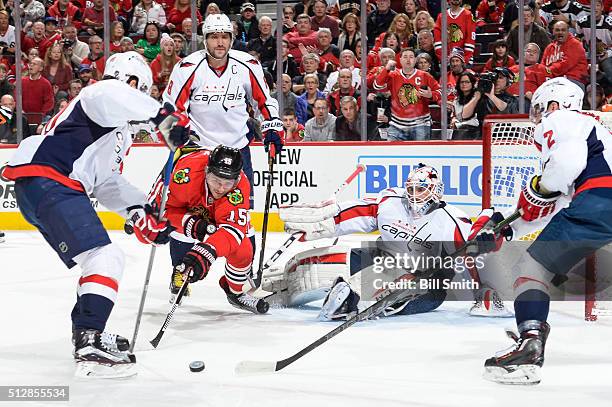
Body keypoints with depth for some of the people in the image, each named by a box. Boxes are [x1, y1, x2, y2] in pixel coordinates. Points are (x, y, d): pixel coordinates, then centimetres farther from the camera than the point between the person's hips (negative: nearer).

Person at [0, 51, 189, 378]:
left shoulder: (120, 135, 31)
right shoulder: (98, 96, 0)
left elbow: (108, 182, 26)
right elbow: (110, 95, -27)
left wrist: (137, 211, 11)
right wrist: (163, 116, -26)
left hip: (58, 191, 11)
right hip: (46, 182, -11)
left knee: (103, 261, 22)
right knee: (105, 258, -20)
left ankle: (87, 335, 34)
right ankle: (90, 347, -28)